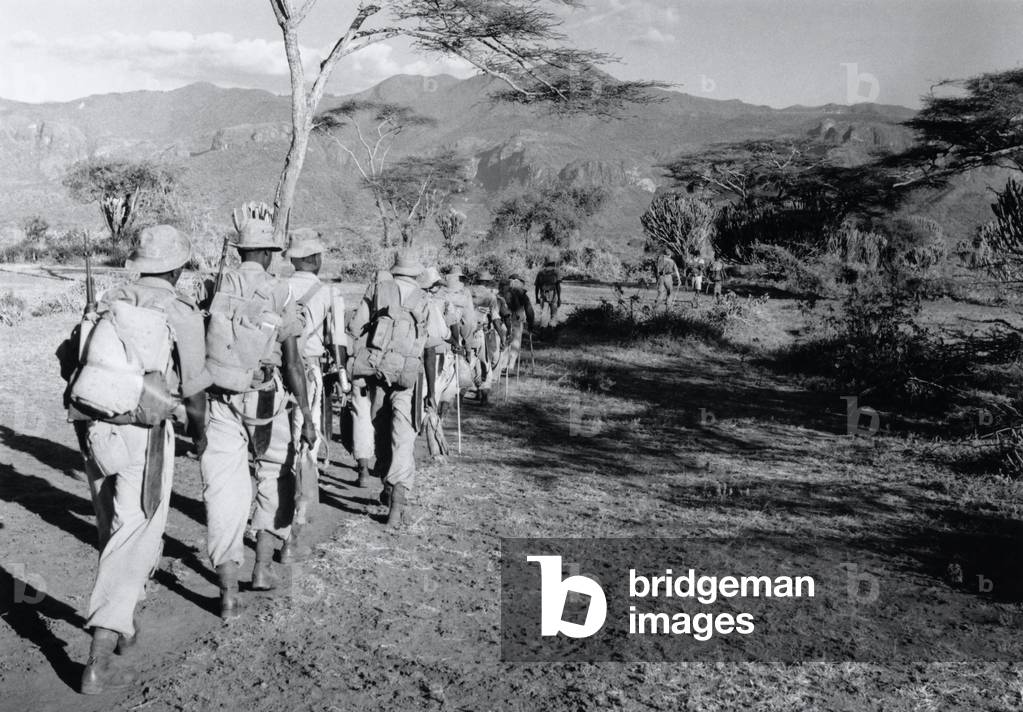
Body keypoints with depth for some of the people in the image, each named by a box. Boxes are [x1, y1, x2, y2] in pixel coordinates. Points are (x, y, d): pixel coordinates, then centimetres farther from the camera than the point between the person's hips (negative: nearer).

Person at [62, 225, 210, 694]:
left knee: (115, 535, 22)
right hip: (143, 436, -6)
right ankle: (99, 661, -9)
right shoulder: (181, 313, -4)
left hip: (94, 429, 6)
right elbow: (193, 390, 0)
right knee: (133, 545, -3)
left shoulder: (109, 304, 11)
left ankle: (122, 624, 37)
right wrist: (200, 433, 19)